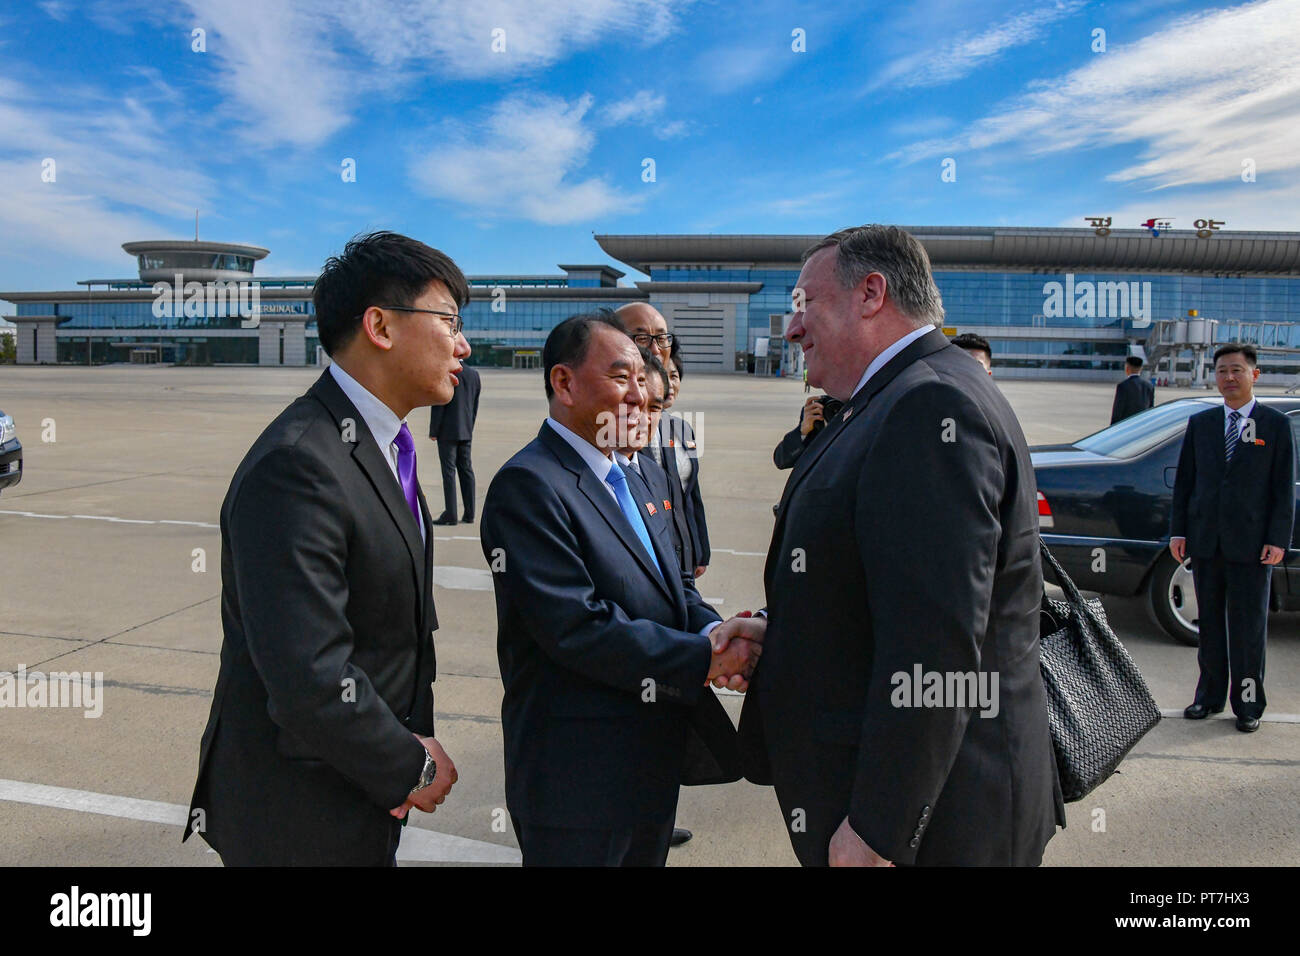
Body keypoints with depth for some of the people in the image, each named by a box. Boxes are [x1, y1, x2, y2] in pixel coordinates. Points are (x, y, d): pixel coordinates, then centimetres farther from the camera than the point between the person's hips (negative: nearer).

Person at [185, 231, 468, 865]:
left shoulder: (382, 446, 6)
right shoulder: (296, 466, -25)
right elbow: (309, 678, -29)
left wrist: (407, 741, -2)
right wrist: (412, 767, -14)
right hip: (300, 820, -8)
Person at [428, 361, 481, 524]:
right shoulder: (474, 373, 6)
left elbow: (438, 405, -13)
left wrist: (433, 431, -7)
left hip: (447, 431, -6)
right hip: (466, 431, 6)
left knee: (449, 471, -3)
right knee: (466, 469, 10)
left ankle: (450, 514, -2)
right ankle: (469, 514, 12)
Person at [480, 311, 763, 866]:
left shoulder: (632, 478, 12)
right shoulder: (527, 485, -18)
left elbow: (674, 592, 10)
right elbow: (578, 629, -25)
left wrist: (717, 631, -12)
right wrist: (703, 659, -21)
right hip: (579, 777, -9)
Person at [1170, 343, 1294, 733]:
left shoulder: (1276, 424, 2)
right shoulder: (1200, 423, 10)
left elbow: (1284, 487, 0)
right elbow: (1184, 480, 10)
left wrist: (1278, 539, -8)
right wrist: (1178, 531, 3)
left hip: (1251, 544, -2)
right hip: (1205, 540, 3)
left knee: (1249, 627, 4)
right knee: (1210, 624, 11)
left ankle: (1248, 704, 15)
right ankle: (1210, 696, 22)